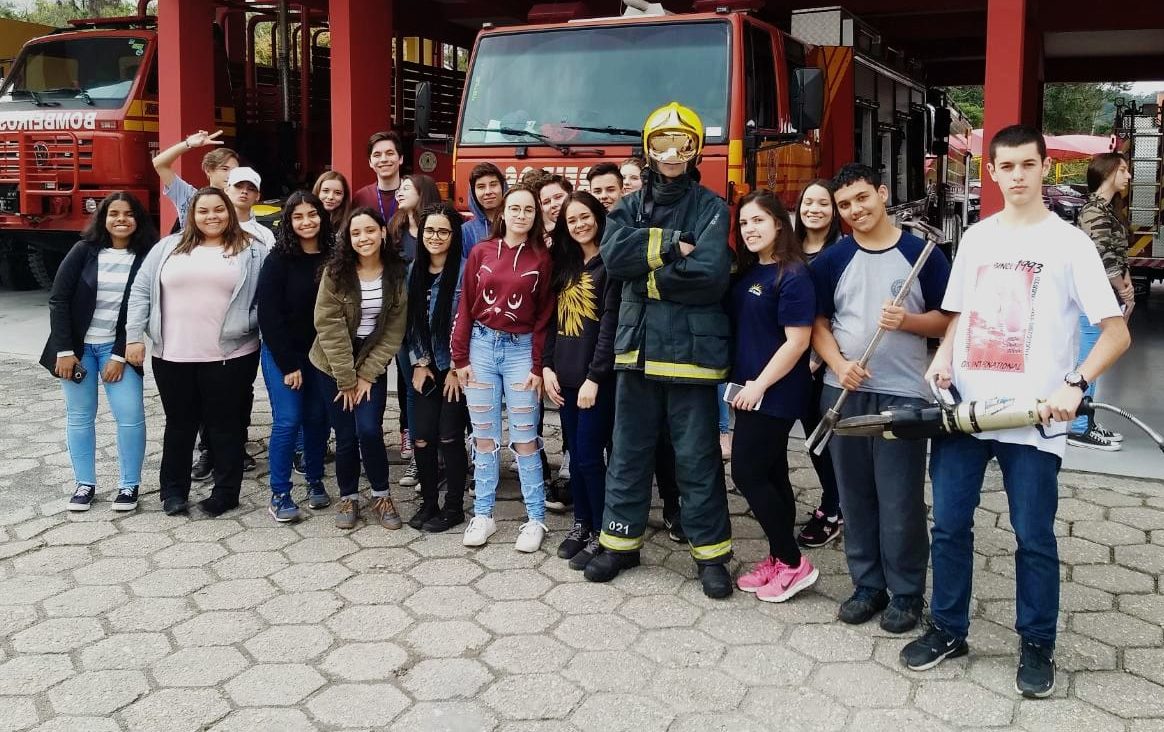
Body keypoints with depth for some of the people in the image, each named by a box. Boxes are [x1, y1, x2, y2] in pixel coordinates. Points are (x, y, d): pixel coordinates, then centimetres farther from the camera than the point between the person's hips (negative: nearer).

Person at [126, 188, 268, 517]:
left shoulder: (252, 252, 3)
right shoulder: (168, 247, 9)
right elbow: (141, 291, 8)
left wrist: (249, 323, -12)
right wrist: (134, 336, 1)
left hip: (230, 357, -2)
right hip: (172, 356, 2)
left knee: (225, 426, 6)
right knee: (179, 424, 13)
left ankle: (226, 492, 17)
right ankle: (173, 490, 25)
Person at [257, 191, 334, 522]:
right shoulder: (279, 260, -9)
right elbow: (269, 315, -11)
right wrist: (288, 364, -13)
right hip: (282, 354, -3)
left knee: (317, 419, 9)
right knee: (287, 420, -6)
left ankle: (315, 482, 26)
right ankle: (279, 495, 4)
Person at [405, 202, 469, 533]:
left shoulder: (463, 270, -11)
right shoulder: (415, 271, 8)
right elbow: (411, 321, 10)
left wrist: (456, 368, -11)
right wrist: (419, 362, 3)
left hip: (455, 368, -5)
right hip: (425, 368, 5)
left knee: (449, 437, -1)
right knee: (422, 436, 3)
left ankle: (454, 507, 14)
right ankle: (428, 503, 18)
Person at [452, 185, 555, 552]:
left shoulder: (542, 258, 1)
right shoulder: (481, 252, 4)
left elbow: (544, 315, 0)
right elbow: (465, 306, 5)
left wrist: (537, 366, -5)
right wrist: (460, 357, 0)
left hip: (520, 349, -2)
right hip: (481, 346, 2)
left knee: (524, 439, 0)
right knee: (484, 437, 8)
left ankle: (535, 518, 9)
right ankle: (483, 515, 17)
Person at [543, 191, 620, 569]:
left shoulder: (609, 265, -7)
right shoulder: (564, 264, 14)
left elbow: (611, 325, -13)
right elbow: (553, 320, 15)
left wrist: (594, 377, -17)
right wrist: (547, 366, 5)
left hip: (596, 377, -6)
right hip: (565, 374, 6)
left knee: (590, 455, -4)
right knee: (575, 454, 12)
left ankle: (602, 533, 8)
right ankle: (581, 524, 24)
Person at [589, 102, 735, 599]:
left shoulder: (710, 208, -1)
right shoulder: (630, 206, 11)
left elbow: (709, 275, -15)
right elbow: (614, 255, -8)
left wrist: (650, 274, -8)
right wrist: (671, 245, -14)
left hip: (691, 349, -4)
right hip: (637, 345, 4)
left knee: (697, 456, 3)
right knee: (629, 450, 12)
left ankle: (711, 553, 15)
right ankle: (620, 541, 24)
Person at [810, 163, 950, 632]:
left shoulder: (921, 254, -1)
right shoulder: (831, 260, 6)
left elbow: (947, 320, 2)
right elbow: (818, 324, 7)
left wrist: (907, 320, -17)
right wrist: (839, 364, -11)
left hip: (902, 394, -3)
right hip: (843, 392, 3)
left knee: (900, 501, 1)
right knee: (855, 496, 10)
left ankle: (906, 593, 14)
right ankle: (867, 584, 23)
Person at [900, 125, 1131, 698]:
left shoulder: (1068, 242, -3)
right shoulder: (975, 238, 11)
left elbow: (1117, 332, -6)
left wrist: (1074, 384, -20)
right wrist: (943, 357, 0)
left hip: (1031, 419, -4)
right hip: (963, 409, 4)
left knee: (1034, 537, 5)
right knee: (949, 525, 9)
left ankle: (1037, 646, 21)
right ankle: (948, 630, 25)